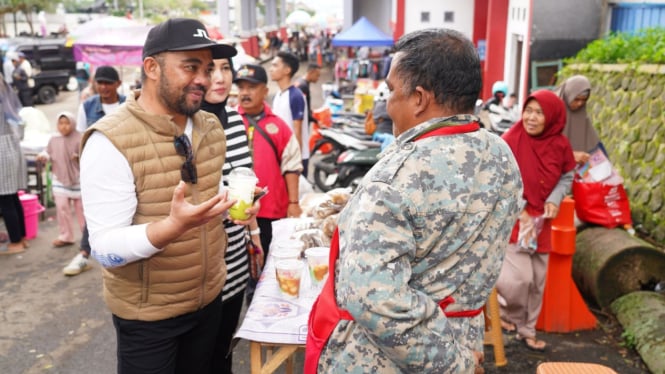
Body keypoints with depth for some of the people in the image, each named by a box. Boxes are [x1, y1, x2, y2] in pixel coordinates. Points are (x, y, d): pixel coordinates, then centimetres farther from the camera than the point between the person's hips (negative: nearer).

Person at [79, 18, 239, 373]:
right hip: (147, 313, -6)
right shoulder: (110, 141, -21)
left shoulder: (211, 127, 1)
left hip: (209, 297, 6)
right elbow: (105, 248, -23)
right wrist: (173, 226, -39)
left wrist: (232, 201, -5)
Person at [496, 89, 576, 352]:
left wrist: (554, 200, -7)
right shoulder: (510, 140, -16)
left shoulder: (560, 145, -4)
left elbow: (567, 176, 10)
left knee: (537, 281, 11)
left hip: (541, 220, 5)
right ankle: (507, 314, 21)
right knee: (520, 278, -10)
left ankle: (527, 330, 29)